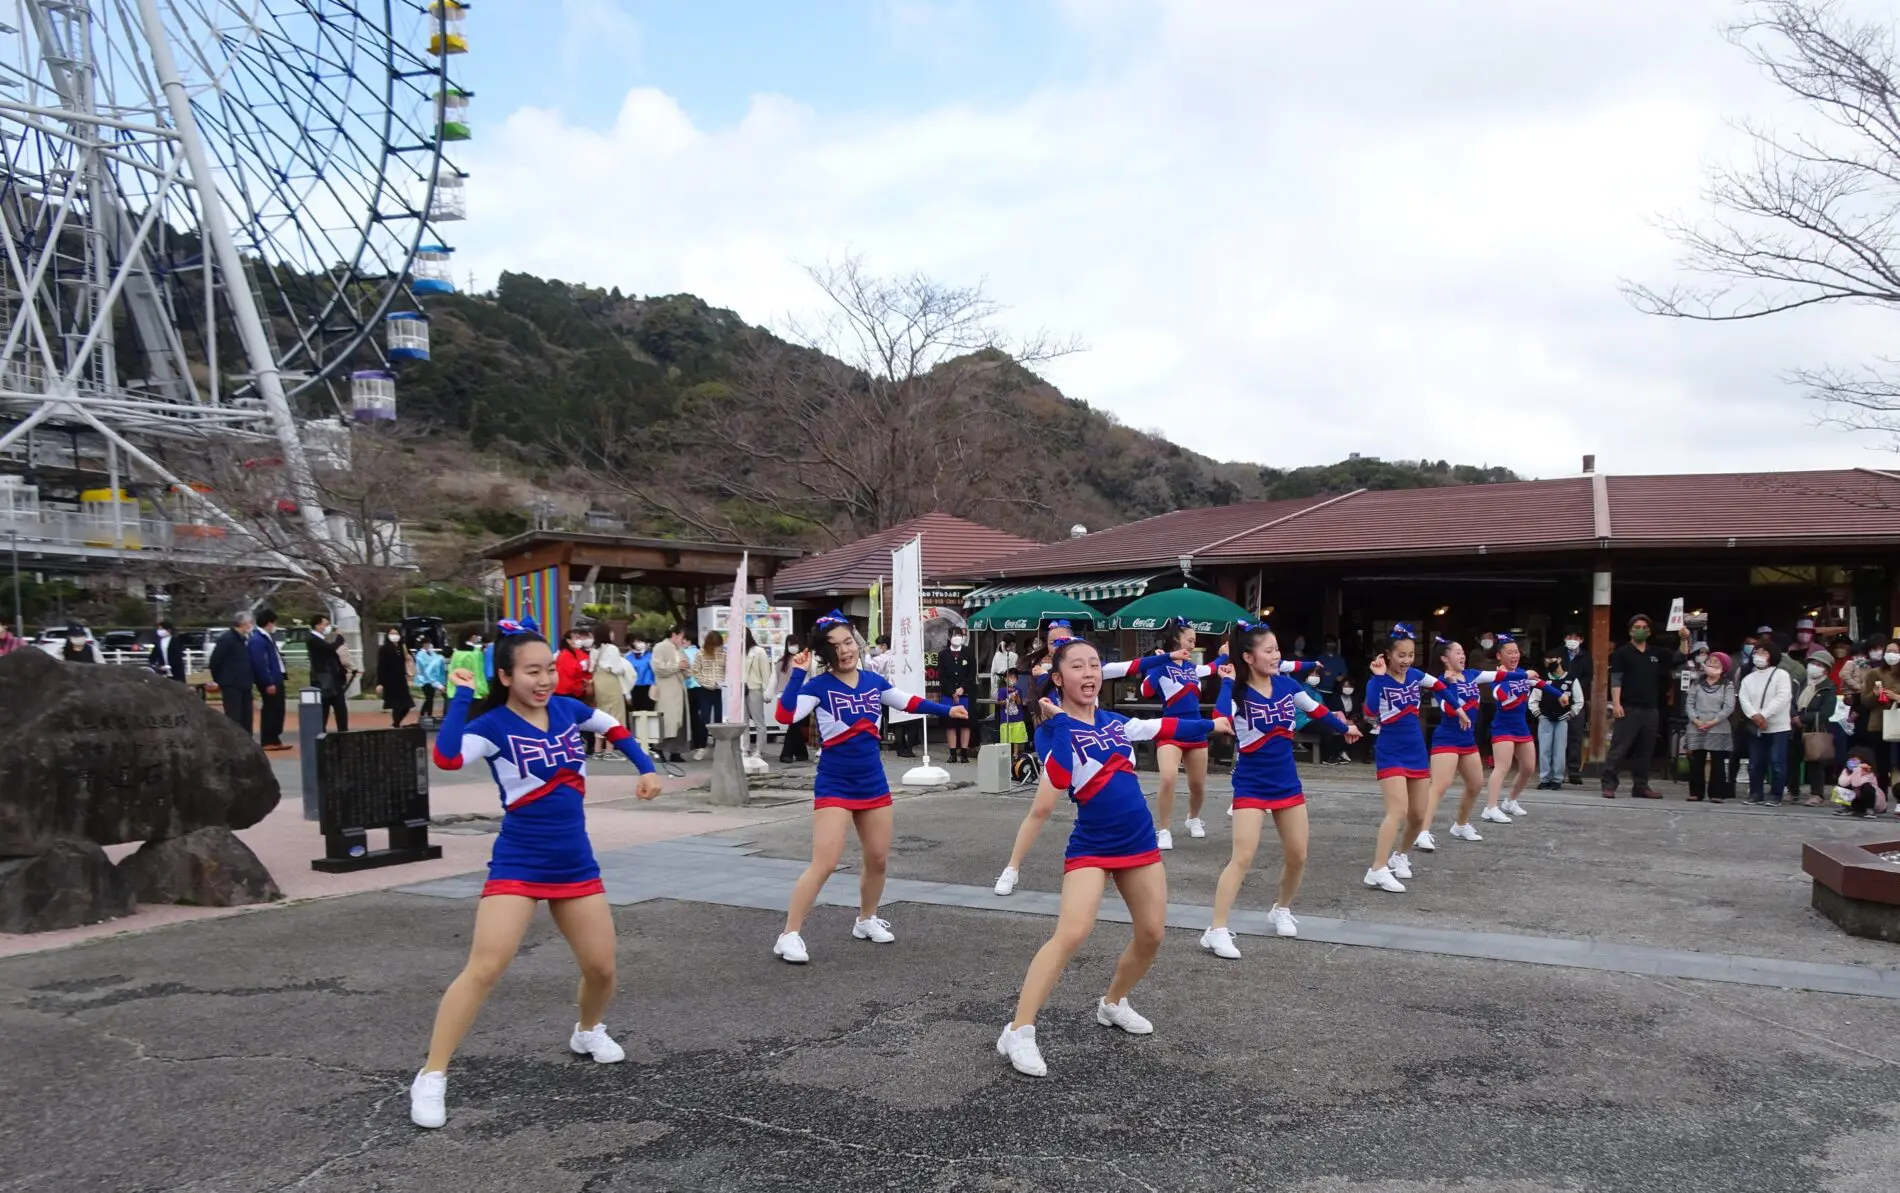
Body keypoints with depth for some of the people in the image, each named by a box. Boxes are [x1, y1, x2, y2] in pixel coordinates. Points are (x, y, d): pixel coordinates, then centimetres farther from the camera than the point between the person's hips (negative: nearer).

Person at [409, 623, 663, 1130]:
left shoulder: (567, 708, 1)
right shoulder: (492, 725, -13)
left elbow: (614, 728, 21)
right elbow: (446, 757, -34)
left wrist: (646, 768, 9)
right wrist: (462, 693, -27)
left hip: (576, 864, 5)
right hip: (518, 866, -5)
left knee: (601, 967, 9)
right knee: (484, 969, -16)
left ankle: (588, 1031, 41)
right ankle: (431, 1077, -3)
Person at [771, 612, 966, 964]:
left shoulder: (874, 681, 3)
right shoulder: (819, 685, -12)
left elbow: (908, 702, 17)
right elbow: (785, 715, -27)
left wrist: (946, 710, 19)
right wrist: (798, 672, -28)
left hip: (873, 783, 6)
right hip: (834, 786, -6)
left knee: (878, 859, 14)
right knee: (824, 864, -14)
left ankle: (866, 920, 36)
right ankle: (789, 935, -5)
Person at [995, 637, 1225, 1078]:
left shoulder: (1113, 721, 7)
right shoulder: (1053, 729, -11)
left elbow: (1163, 728, 24)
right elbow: (1056, 783, -29)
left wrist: (1211, 724, 35)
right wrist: (1059, 721, -27)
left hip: (1140, 842, 7)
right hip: (1091, 848, -7)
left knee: (1151, 934, 11)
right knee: (1070, 935, -21)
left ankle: (1112, 1003, 37)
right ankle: (1017, 1033, -15)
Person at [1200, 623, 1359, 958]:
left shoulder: (1288, 685, -2)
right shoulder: (1238, 692, -16)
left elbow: (1316, 710, 17)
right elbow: (1221, 722, -38)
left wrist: (1343, 728, 32)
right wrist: (1228, 682, -28)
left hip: (1287, 784, 5)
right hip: (1251, 787, -5)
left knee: (1297, 856, 11)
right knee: (1243, 857, -15)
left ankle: (1281, 910, 37)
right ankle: (1216, 931, -11)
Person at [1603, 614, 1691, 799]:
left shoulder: (1656, 653, 14)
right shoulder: (1622, 653, 1)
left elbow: (1680, 658, 19)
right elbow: (1616, 679, -5)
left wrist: (1684, 640, 3)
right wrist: (1616, 704, -15)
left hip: (1650, 709, 5)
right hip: (1628, 708, -5)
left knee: (1645, 751, 9)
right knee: (1619, 749, -8)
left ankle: (1641, 787, 16)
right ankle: (1608, 785, -8)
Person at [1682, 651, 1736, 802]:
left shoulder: (1727, 685, 2)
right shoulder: (1697, 683, 12)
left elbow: (1729, 707, -7)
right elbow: (1689, 703, 6)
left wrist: (1713, 722, -14)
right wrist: (1695, 720, -9)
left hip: (1719, 730, -3)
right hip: (1696, 729, 3)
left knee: (1717, 762, -1)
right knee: (1696, 762, 4)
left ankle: (1717, 794, 3)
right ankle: (1696, 793, 9)